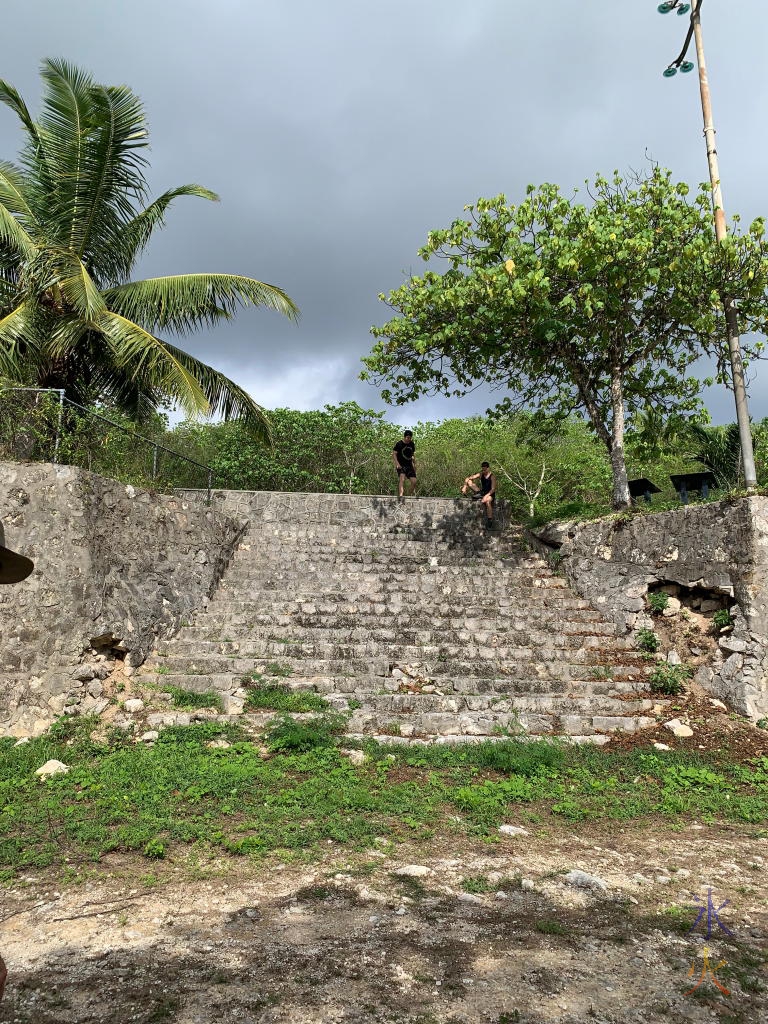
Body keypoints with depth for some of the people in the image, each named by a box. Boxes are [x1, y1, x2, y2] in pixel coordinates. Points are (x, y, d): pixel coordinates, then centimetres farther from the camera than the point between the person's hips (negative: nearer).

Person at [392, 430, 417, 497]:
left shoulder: (412, 444, 10)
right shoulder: (399, 444, -7)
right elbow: (394, 454, -8)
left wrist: (414, 464, 18)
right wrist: (397, 464, -19)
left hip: (409, 465, 5)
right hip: (401, 465, -5)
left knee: (414, 481, -2)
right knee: (402, 479, -26)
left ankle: (412, 494, 22)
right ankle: (400, 495, -35)